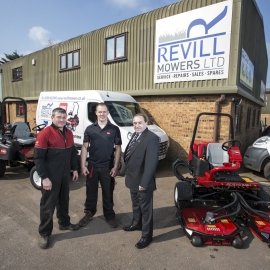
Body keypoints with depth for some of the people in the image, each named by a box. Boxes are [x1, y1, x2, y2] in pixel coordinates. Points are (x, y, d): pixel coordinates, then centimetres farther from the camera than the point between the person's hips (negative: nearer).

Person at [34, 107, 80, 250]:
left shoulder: (69, 133, 5)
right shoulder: (44, 134, -16)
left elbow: (72, 152, 15)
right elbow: (38, 158, -17)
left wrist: (74, 169, 11)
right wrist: (44, 177, -19)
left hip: (65, 175, 7)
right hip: (50, 177, -6)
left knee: (64, 200, 21)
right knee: (48, 205, 5)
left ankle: (64, 223, 40)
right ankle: (44, 234, 22)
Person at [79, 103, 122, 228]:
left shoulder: (114, 129, -3)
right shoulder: (89, 129, 1)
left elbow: (118, 149, -2)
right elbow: (84, 147, 2)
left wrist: (116, 167, -7)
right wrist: (83, 166, -3)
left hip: (108, 167, -1)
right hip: (92, 166, 1)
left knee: (108, 193, 12)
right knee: (91, 192, 16)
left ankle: (109, 216, 30)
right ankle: (89, 213, 36)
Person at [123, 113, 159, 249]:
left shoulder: (152, 138, -21)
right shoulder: (135, 135, 8)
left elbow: (151, 162, -25)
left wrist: (144, 182, -24)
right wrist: (128, 174, 9)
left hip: (142, 181, -8)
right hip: (133, 179, 9)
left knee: (145, 208, 8)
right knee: (135, 204, 27)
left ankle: (146, 236, 25)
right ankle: (136, 223, 49)